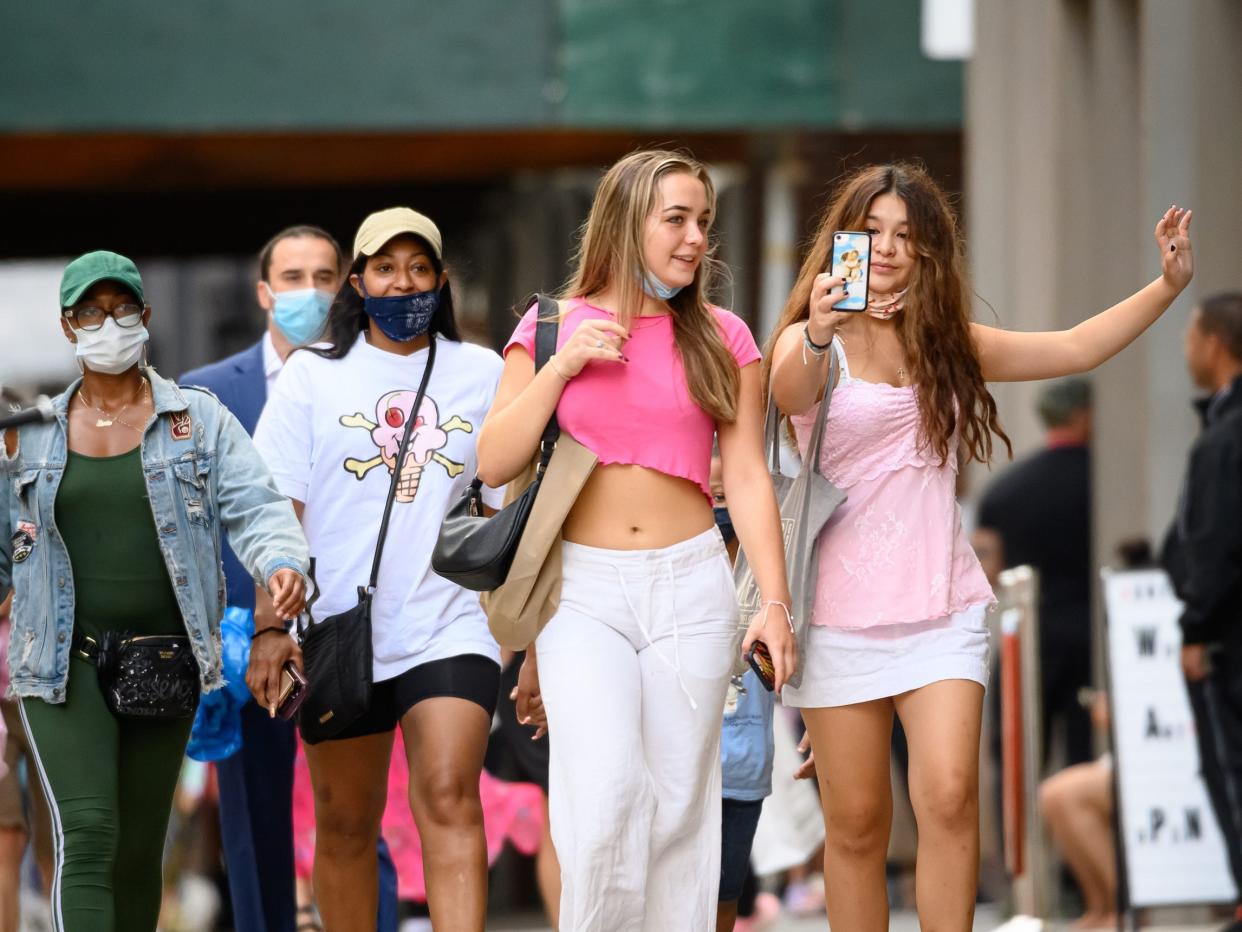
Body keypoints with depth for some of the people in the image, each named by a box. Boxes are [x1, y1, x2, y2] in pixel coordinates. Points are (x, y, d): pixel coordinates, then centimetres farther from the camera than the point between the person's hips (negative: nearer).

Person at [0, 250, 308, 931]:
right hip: (65, 664, -1)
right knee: (87, 837, -16)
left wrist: (282, 561, -26)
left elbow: (254, 506, -5)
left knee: (139, 850, 8)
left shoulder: (199, 420, 6)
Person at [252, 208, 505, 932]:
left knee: (450, 804, -16)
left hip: (449, 629, -1)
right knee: (346, 824, 7)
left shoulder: (483, 375, 9)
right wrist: (268, 629, -6)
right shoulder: (314, 375, 6)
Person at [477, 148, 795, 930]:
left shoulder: (721, 339, 6)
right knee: (607, 796, -17)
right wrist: (560, 367, -10)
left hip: (691, 584, 1)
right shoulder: (552, 327, 5)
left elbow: (748, 476, 4)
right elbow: (494, 464, 1)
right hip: (584, 591, -1)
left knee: (680, 802, 2)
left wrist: (776, 602, -4)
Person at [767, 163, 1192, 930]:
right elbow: (788, 392, -25)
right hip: (841, 612, -2)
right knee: (857, 825, 1)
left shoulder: (949, 345, 12)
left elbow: (1076, 349, 15)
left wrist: (1169, 284, 5)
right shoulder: (811, 342, -2)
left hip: (943, 611, 3)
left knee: (949, 799, -14)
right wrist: (818, 338, -47)